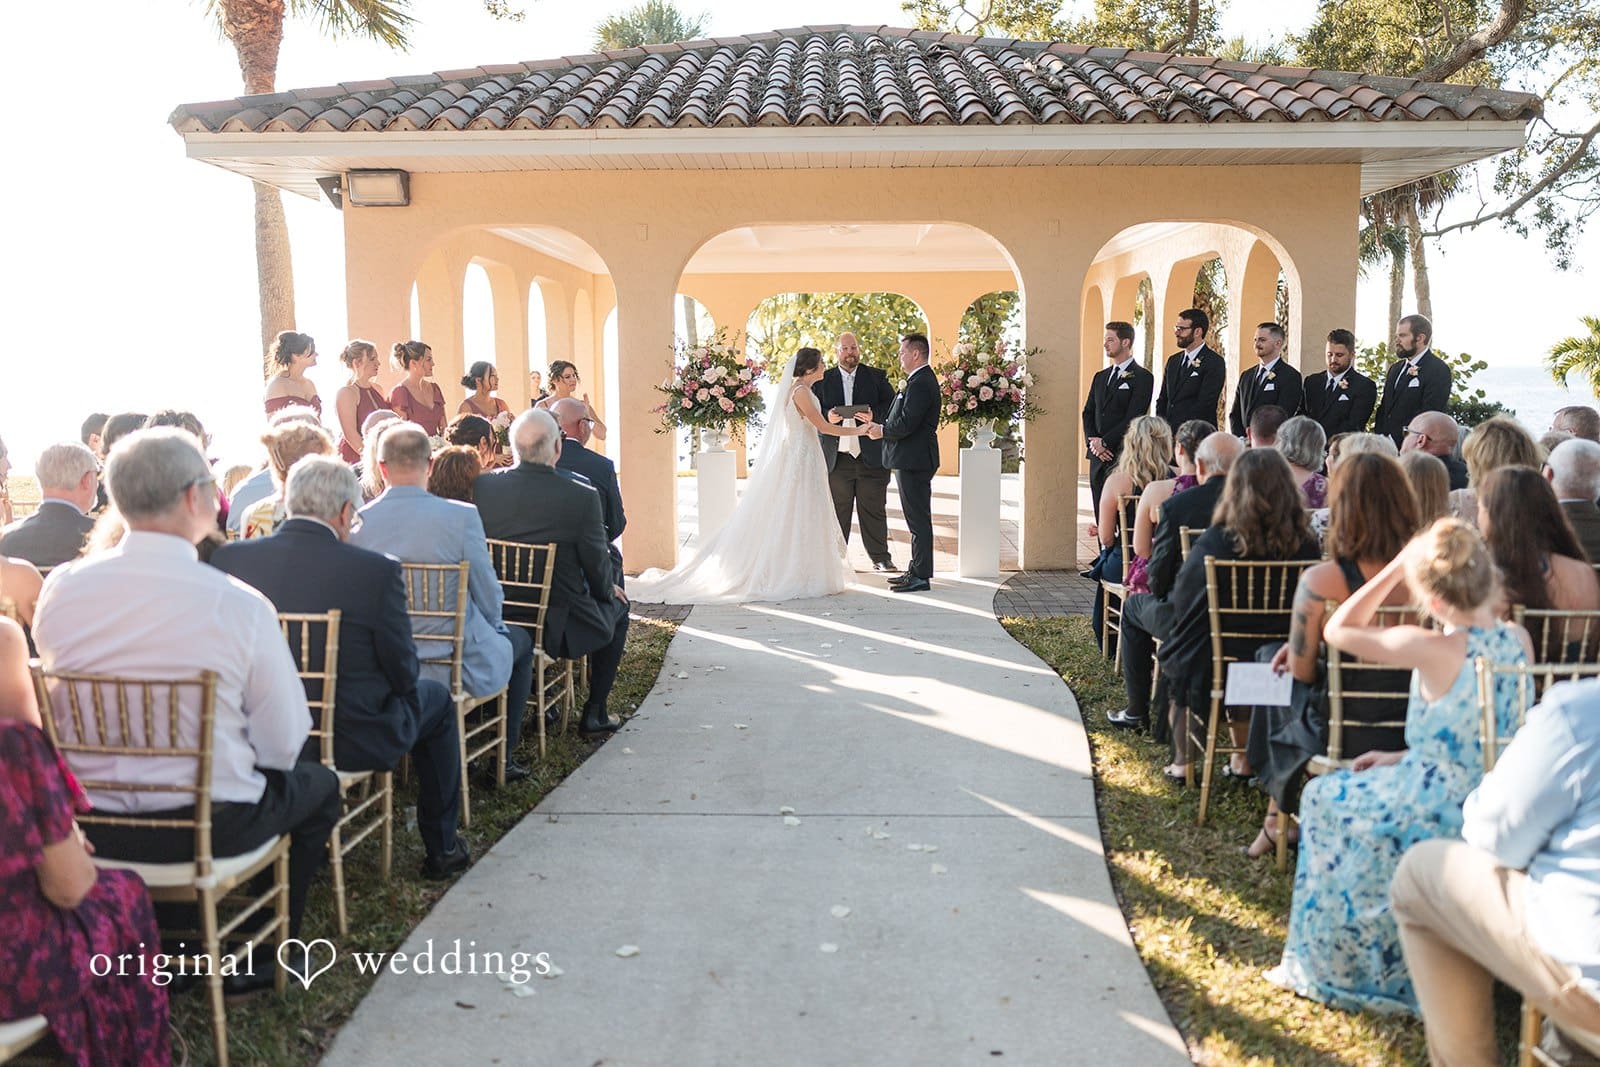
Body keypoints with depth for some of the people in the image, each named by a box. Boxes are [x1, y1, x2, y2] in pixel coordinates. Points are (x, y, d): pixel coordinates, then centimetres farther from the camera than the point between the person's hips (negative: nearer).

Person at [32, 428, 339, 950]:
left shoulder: (61, 589, -7)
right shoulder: (239, 604, -19)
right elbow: (282, 745, -14)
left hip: (87, 824, 5)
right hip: (205, 828, -5)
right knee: (320, 785, 22)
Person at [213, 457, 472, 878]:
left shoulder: (229, 558, -9)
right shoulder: (376, 570, -21)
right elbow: (403, 673, -12)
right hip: (354, 743, -5)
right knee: (437, 698, 24)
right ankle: (440, 847, 31)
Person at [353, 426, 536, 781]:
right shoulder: (462, 516, -19)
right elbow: (489, 594, -9)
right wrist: (494, 629, 13)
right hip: (458, 665, -4)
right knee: (520, 640, 28)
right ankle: (503, 756, 30)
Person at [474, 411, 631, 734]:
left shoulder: (483, 486, -10)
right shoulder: (582, 497, -21)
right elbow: (596, 565, -11)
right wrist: (609, 589, 13)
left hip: (495, 619, 5)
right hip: (560, 626, -5)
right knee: (616, 608, 26)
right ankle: (594, 713, 27)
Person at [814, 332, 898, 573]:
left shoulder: (877, 377, 9)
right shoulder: (823, 379, 10)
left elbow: (891, 406, 1)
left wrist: (874, 415, -18)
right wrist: (827, 416, -13)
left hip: (871, 455, 0)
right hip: (836, 457, 1)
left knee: (873, 509, 4)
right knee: (837, 510, 5)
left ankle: (880, 557, 12)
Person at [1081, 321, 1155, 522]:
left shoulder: (1142, 377, -3)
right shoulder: (1100, 377, 19)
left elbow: (1133, 417, -11)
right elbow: (1088, 413, 15)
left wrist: (1104, 442, -12)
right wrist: (1092, 441, -2)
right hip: (1098, 455, 7)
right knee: (1101, 513, 5)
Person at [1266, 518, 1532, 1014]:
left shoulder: (1432, 650, -25)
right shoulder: (1517, 640, -3)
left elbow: (1337, 629, -12)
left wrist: (1397, 566, -12)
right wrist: (1405, 757, 11)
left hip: (1438, 811, -7)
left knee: (1324, 799, 19)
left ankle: (1326, 965, 31)